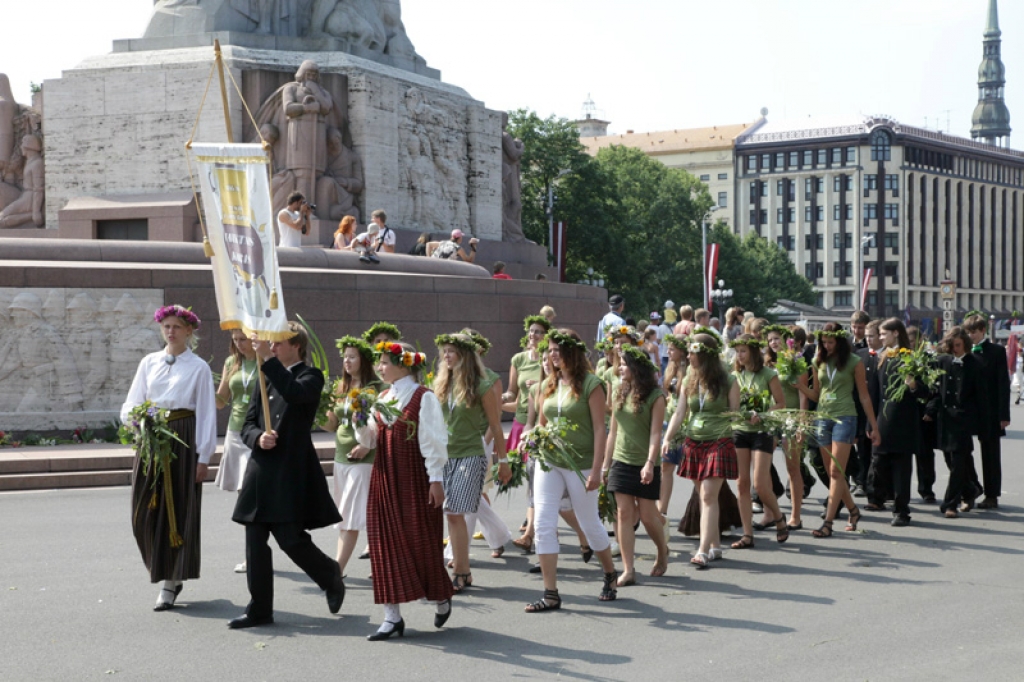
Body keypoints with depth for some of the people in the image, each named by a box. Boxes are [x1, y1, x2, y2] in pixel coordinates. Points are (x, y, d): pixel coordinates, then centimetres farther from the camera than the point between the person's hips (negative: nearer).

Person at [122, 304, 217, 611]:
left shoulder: (199, 367, 0)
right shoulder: (149, 362, 11)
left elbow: (207, 414, -2)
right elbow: (131, 405, 12)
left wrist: (204, 457, -7)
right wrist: (137, 417, -12)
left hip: (183, 441, -4)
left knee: (179, 511, -3)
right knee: (145, 513, 2)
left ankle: (171, 582, 5)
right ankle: (163, 571, 21)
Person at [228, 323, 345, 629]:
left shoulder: (310, 376, -2)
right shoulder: (266, 379, 16)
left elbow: (295, 394, -26)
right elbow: (247, 424, 14)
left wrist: (267, 359, -25)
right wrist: (259, 438, -9)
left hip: (292, 470, -7)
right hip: (262, 469, 7)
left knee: (290, 538, -8)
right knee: (255, 541, 5)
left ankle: (331, 576, 20)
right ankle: (259, 609, 13)